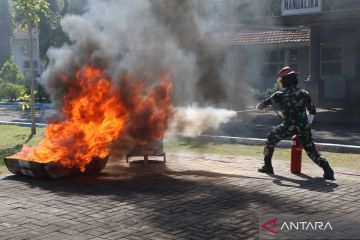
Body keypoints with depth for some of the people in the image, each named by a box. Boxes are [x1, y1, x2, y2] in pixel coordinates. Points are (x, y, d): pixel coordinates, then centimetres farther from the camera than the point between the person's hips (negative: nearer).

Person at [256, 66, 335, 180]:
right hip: (303, 126, 3)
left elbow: (262, 105, 8)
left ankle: (267, 166, 24)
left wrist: (259, 106, 31)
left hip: (288, 126, -3)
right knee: (311, 149, 12)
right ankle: (327, 169, -6)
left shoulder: (280, 95, 0)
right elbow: (312, 111, 13)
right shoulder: (304, 93, 8)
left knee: (271, 139, 21)